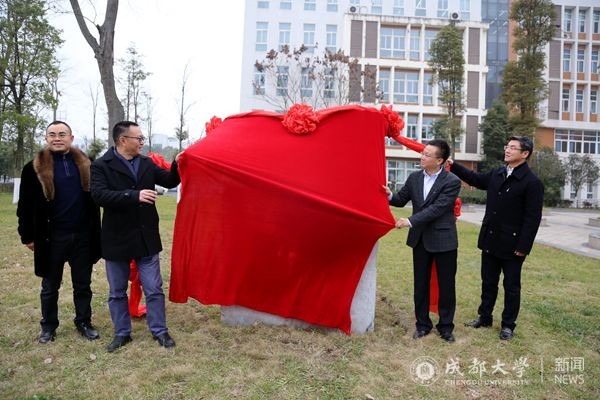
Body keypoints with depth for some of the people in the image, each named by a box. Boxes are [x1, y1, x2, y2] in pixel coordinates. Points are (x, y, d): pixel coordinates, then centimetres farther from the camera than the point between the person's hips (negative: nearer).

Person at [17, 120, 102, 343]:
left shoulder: (85, 165, 3)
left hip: (82, 236, 2)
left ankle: (84, 323, 28)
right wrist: (28, 236, 0)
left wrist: (94, 232, 6)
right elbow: (25, 205, 1)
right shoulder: (35, 168, -3)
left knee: (83, 284, 12)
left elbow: (94, 199, 9)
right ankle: (48, 327, 30)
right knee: (50, 286, 14)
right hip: (52, 237, -1)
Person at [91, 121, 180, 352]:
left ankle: (159, 331, 23)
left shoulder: (146, 163, 6)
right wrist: (135, 196, -31)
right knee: (117, 291, 13)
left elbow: (169, 181, 11)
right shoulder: (101, 166, -8)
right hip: (117, 238, -2)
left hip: (146, 237, 3)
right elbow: (99, 195, -22)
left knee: (154, 288, 8)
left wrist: (178, 166, -9)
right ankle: (122, 333, 31)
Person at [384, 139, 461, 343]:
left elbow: (436, 209, -21)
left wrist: (410, 221, -24)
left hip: (443, 239, -4)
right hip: (420, 239, 4)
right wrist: (390, 196, -11)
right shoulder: (414, 177, 2)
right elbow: (401, 200, 10)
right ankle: (423, 324, 26)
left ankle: (446, 326, 23)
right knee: (421, 284, 12)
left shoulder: (452, 182, -14)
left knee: (446, 285, 8)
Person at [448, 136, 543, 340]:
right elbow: (475, 179, 23)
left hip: (512, 245, -6)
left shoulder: (532, 182, -15)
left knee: (511, 286, 11)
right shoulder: (496, 174, 4)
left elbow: (533, 218, -16)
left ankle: (508, 325, 25)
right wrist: (453, 166, 17)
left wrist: (523, 247, -18)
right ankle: (484, 318, 32)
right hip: (490, 240, 6)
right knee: (488, 282, 18)